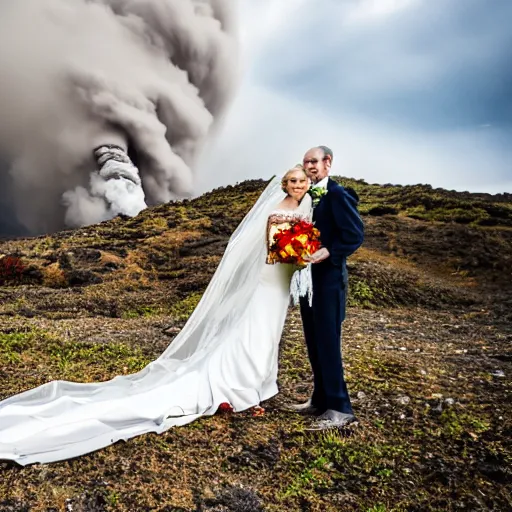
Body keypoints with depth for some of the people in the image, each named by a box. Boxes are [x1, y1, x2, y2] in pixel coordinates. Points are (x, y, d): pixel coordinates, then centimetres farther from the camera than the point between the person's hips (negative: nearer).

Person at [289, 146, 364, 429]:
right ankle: (321, 400, 27)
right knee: (314, 342, 14)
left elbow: (356, 234, -16)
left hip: (328, 278, -9)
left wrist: (328, 252, -26)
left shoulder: (337, 194, -10)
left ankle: (339, 408, 7)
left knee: (328, 342, -4)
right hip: (307, 277, 9)